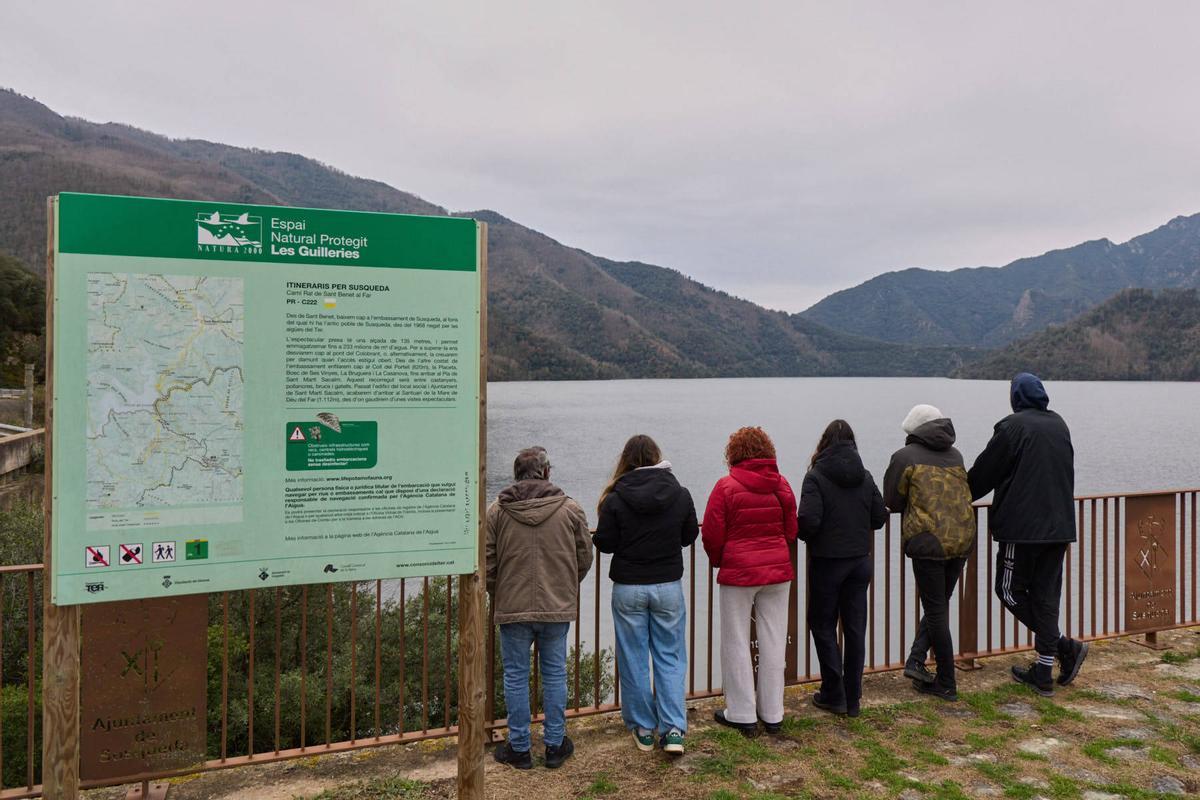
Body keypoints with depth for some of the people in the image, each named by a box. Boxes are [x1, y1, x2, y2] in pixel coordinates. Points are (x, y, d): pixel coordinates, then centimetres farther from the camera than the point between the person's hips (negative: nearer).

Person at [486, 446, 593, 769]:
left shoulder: (496, 511, -5)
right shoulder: (570, 509, -3)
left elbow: (487, 563, -1)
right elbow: (585, 558, 4)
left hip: (513, 607, -1)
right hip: (558, 608, 1)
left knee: (516, 676, 11)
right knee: (554, 674, 14)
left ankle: (519, 748, 20)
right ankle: (555, 745, 23)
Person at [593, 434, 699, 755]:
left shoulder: (616, 498, -12)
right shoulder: (680, 494, -5)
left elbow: (605, 543, -8)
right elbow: (690, 536, 5)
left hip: (628, 588, -1)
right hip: (669, 587, 2)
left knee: (633, 659, 11)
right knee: (670, 657, 11)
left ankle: (643, 729, 20)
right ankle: (674, 730, 5)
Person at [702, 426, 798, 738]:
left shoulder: (726, 486, -11)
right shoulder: (782, 485, 2)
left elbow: (712, 536, -9)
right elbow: (791, 531, 9)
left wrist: (718, 562, 10)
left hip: (738, 572, -4)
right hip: (779, 572, 5)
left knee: (736, 643, 7)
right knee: (773, 642, 11)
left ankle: (742, 715, 14)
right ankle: (772, 714, 20)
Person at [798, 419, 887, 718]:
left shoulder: (816, 477, -14)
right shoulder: (865, 477, 1)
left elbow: (808, 520, -23)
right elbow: (879, 517, 4)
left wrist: (805, 536, -2)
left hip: (826, 562, -4)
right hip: (860, 561, 5)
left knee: (823, 626, 10)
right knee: (855, 629, 11)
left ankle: (833, 695, 13)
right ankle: (853, 699, 19)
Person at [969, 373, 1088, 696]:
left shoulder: (1012, 426, -9)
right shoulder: (1059, 424, 12)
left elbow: (984, 473, -5)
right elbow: (1064, 475, 20)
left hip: (1023, 527, -7)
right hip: (1059, 525, 7)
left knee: (1010, 589, 6)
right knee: (1046, 595, 9)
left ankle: (1065, 646, -2)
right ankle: (1044, 672, 11)